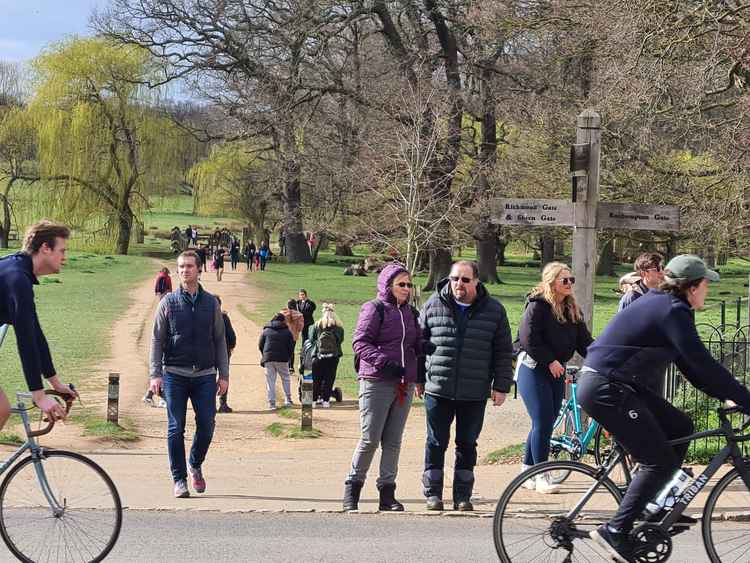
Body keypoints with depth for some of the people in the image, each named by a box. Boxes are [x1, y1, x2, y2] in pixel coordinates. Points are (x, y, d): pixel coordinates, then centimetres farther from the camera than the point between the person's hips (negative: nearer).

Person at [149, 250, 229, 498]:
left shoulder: (211, 303, 8)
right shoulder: (168, 302, 3)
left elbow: (220, 340, 11)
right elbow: (157, 339, 4)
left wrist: (224, 375, 5)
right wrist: (155, 374, -5)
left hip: (205, 375, 1)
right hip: (175, 375, -1)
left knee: (206, 426, -1)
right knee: (176, 429, -1)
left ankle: (196, 466, 25)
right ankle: (179, 479, 8)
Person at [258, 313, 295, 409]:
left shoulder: (266, 331, 9)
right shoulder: (287, 332, 6)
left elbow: (260, 345, 9)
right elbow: (291, 347, 2)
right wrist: (288, 357, 13)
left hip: (268, 359, 1)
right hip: (282, 360, -1)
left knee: (270, 381, 3)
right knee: (285, 378, 16)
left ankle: (271, 402, -2)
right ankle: (288, 399, 15)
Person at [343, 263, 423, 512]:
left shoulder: (410, 312, 17)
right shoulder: (374, 309, -2)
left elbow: (419, 346, 22)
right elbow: (360, 343, -9)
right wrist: (384, 363, -21)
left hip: (404, 385, 6)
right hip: (376, 382, -6)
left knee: (393, 442, 6)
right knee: (370, 439, -5)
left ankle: (387, 492, 11)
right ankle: (352, 488, 9)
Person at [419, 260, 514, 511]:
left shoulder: (494, 310, 3)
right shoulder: (433, 305, 2)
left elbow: (504, 352, 6)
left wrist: (501, 386, 1)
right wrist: (418, 378, 8)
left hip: (475, 394, 0)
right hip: (438, 390, 0)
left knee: (467, 444, 8)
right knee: (436, 443, 5)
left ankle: (462, 495, 18)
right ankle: (433, 493, 15)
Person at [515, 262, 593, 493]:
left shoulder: (572, 309, 13)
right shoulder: (537, 305, -11)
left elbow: (583, 340, 8)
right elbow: (528, 338, -18)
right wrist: (550, 361, -16)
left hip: (556, 371, 8)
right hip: (534, 370, -8)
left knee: (546, 423, 9)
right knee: (542, 422, -11)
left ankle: (527, 471, 20)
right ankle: (541, 476, -6)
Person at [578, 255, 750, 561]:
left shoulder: (661, 303, 16)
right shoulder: (673, 312, -16)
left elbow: (690, 365, 19)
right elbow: (703, 364, -20)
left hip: (615, 384, 10)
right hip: (605, 389, -10)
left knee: (680, 427, 15)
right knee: (660, 462, -8)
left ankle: (658, 511, 20)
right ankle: (615, 531, -7)